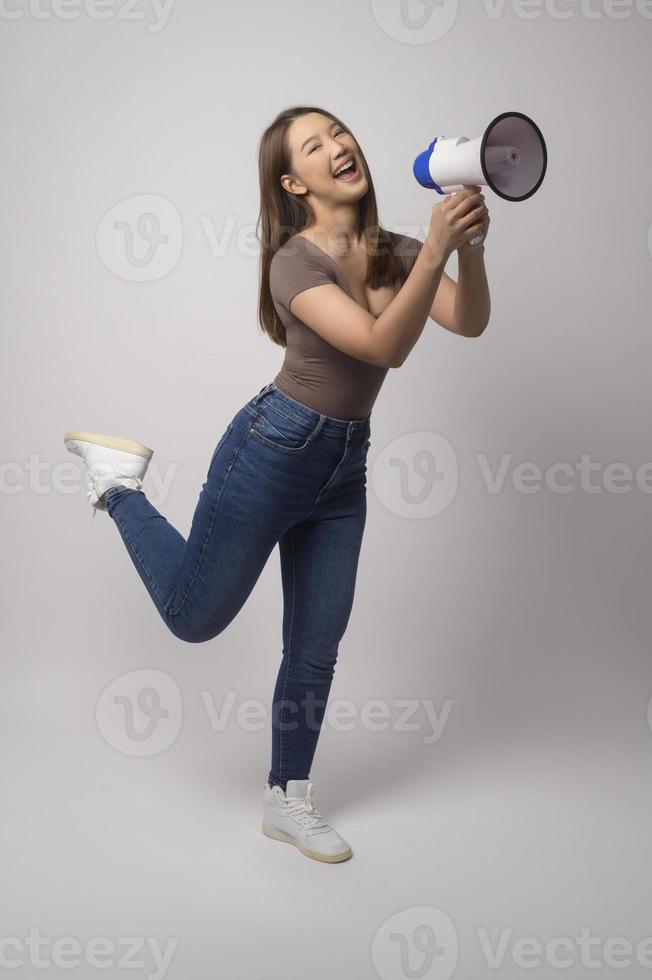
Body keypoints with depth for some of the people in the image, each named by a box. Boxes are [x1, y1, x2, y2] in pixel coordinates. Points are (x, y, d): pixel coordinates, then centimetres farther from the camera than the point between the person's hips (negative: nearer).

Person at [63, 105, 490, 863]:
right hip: (273, 451, -6)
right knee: (194, 617, 7)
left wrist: (470, 244, -25)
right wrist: (436, 247, -37)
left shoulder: (393, 253, 3)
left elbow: (469, 322, -10)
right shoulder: (296, 262, -17)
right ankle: (120, 484, 28)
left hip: (344, 466, 6)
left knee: (317, 644, 12)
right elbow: (385, 346, -29)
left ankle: (286, 799, 30)